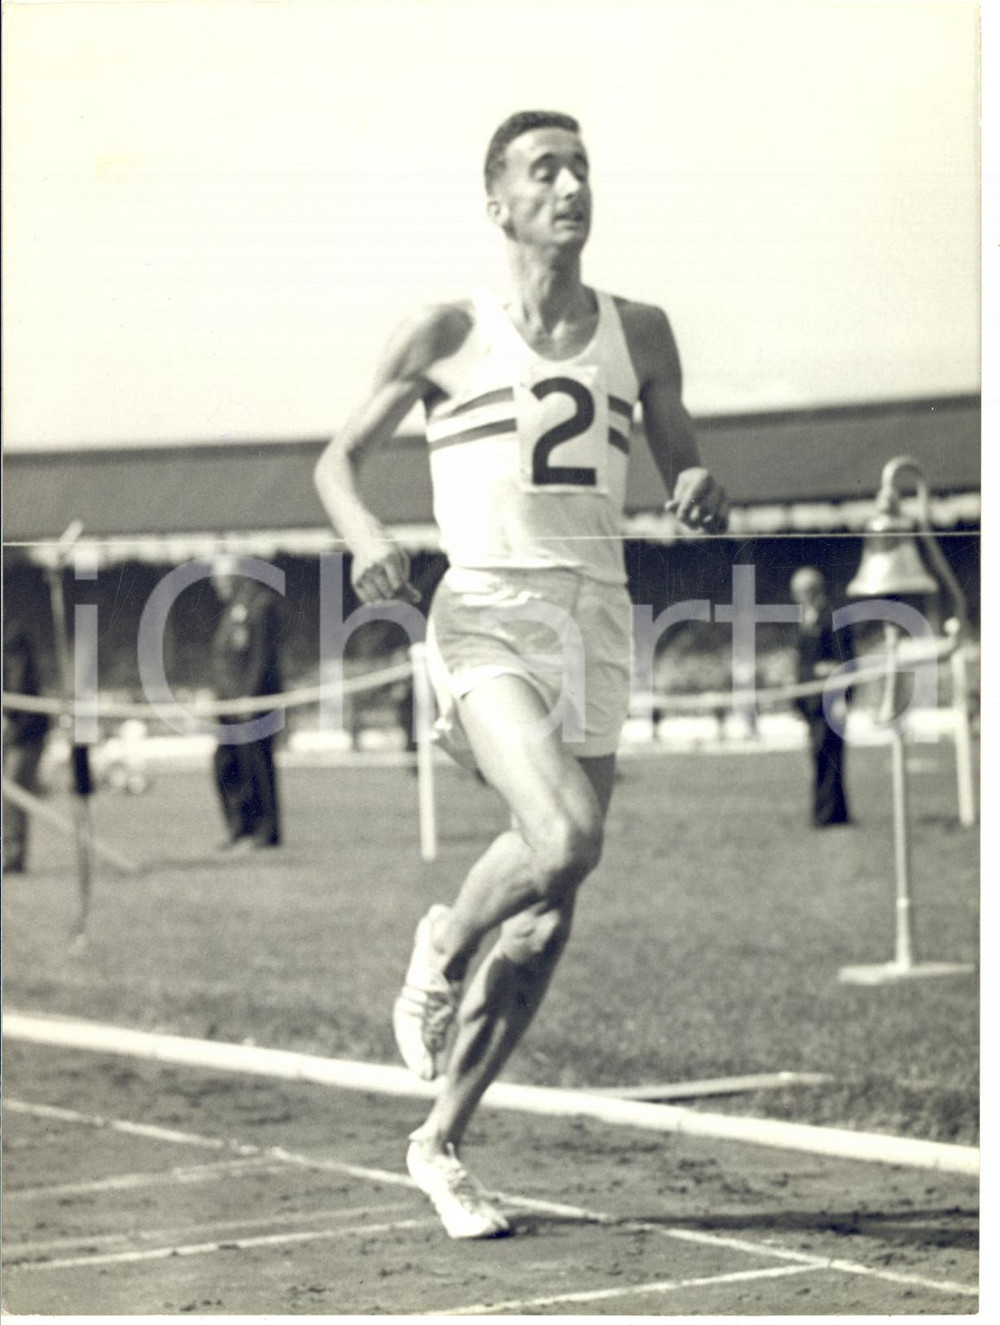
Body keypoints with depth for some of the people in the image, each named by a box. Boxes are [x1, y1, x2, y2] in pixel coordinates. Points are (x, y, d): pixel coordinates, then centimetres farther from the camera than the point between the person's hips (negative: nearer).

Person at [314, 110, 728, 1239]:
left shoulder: (639, 333, 13)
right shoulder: (449, 334, 4)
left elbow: (682, 471, 21)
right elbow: (338, 459, 10)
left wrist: (701, 496, -4)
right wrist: (366, 538, -12)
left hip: (595, 626, 4)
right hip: (484, 617, -4)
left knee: (548, 924, 3)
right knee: (565, 834, -29)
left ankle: (439, 1145, 19)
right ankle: (442, 947, 4)